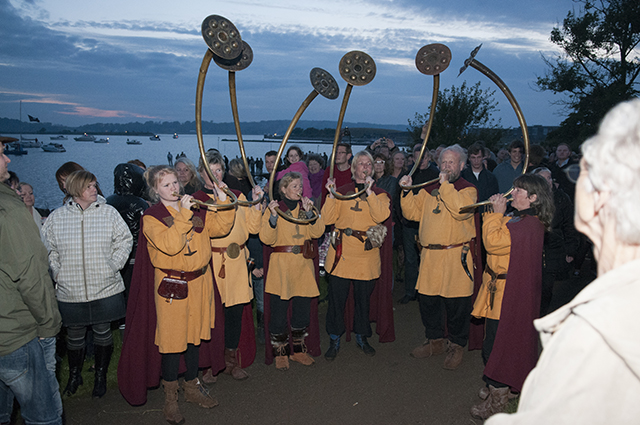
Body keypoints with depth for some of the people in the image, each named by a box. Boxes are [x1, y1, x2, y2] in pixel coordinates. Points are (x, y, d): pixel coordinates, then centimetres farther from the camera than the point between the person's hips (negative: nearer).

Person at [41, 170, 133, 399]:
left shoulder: (109, 212, -2)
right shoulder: (56, 217, 1)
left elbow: (124, 240, 2)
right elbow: (47, 249, 10)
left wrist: (113, 266, -6)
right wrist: (57, 272, 0)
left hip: (105, 288, 0)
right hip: (70, 291, 1)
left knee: (103, 333, 10)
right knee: (74, 335, 13)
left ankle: (101, 376, 30)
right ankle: (75, 375, 37)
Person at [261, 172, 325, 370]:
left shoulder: (305, 207, 12)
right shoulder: (274, 208, 1)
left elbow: (317, 232, -3)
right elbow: (266, 239, -10)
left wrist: (310, 212, -15)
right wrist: (273, 216, -22)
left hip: (303, 265, 4)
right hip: (281, 266, -3)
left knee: (303, 310, 9)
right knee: (279, 311, -1)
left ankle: (299, 350, 26)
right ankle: (280, 353, 15)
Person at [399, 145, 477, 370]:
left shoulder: (468, 189, -2)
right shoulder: (429, 189, 13)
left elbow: (461, 211, -22)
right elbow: (413, 213, 9)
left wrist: (446, 185, -19)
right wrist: (407, 191, -4)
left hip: (455, 256, -5)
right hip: (429, 255, 5)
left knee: (456, 304, 3)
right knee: (427, 299, 12)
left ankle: (456, 345, 23)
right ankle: (435, 340, 31)